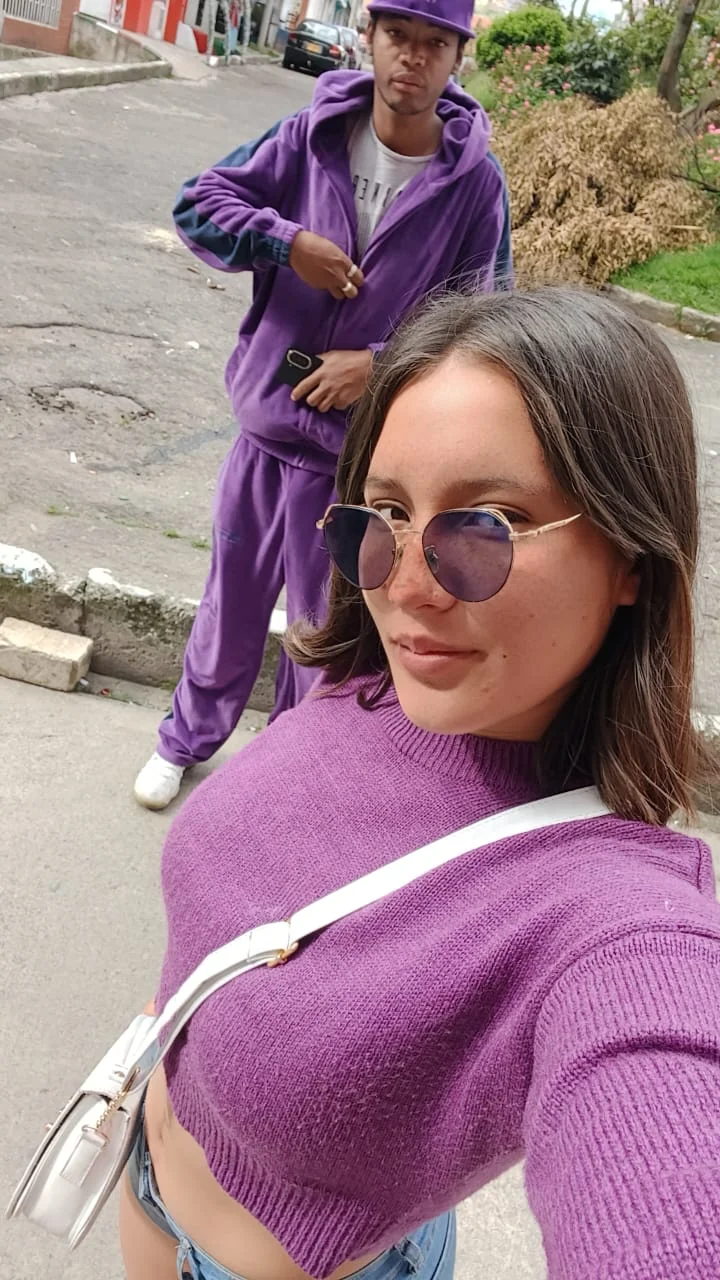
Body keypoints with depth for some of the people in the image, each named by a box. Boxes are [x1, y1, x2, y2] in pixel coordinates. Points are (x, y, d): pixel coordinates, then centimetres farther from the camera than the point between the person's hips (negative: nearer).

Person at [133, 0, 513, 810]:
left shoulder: (474, 179, -9)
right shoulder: (312, 135, -4)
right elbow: (198, 204, -2)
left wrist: (381, 363, -16)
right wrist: (287, 241, -18)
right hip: (265, 421, 2)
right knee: (233, 598, 18)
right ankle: (188, 738, 41)